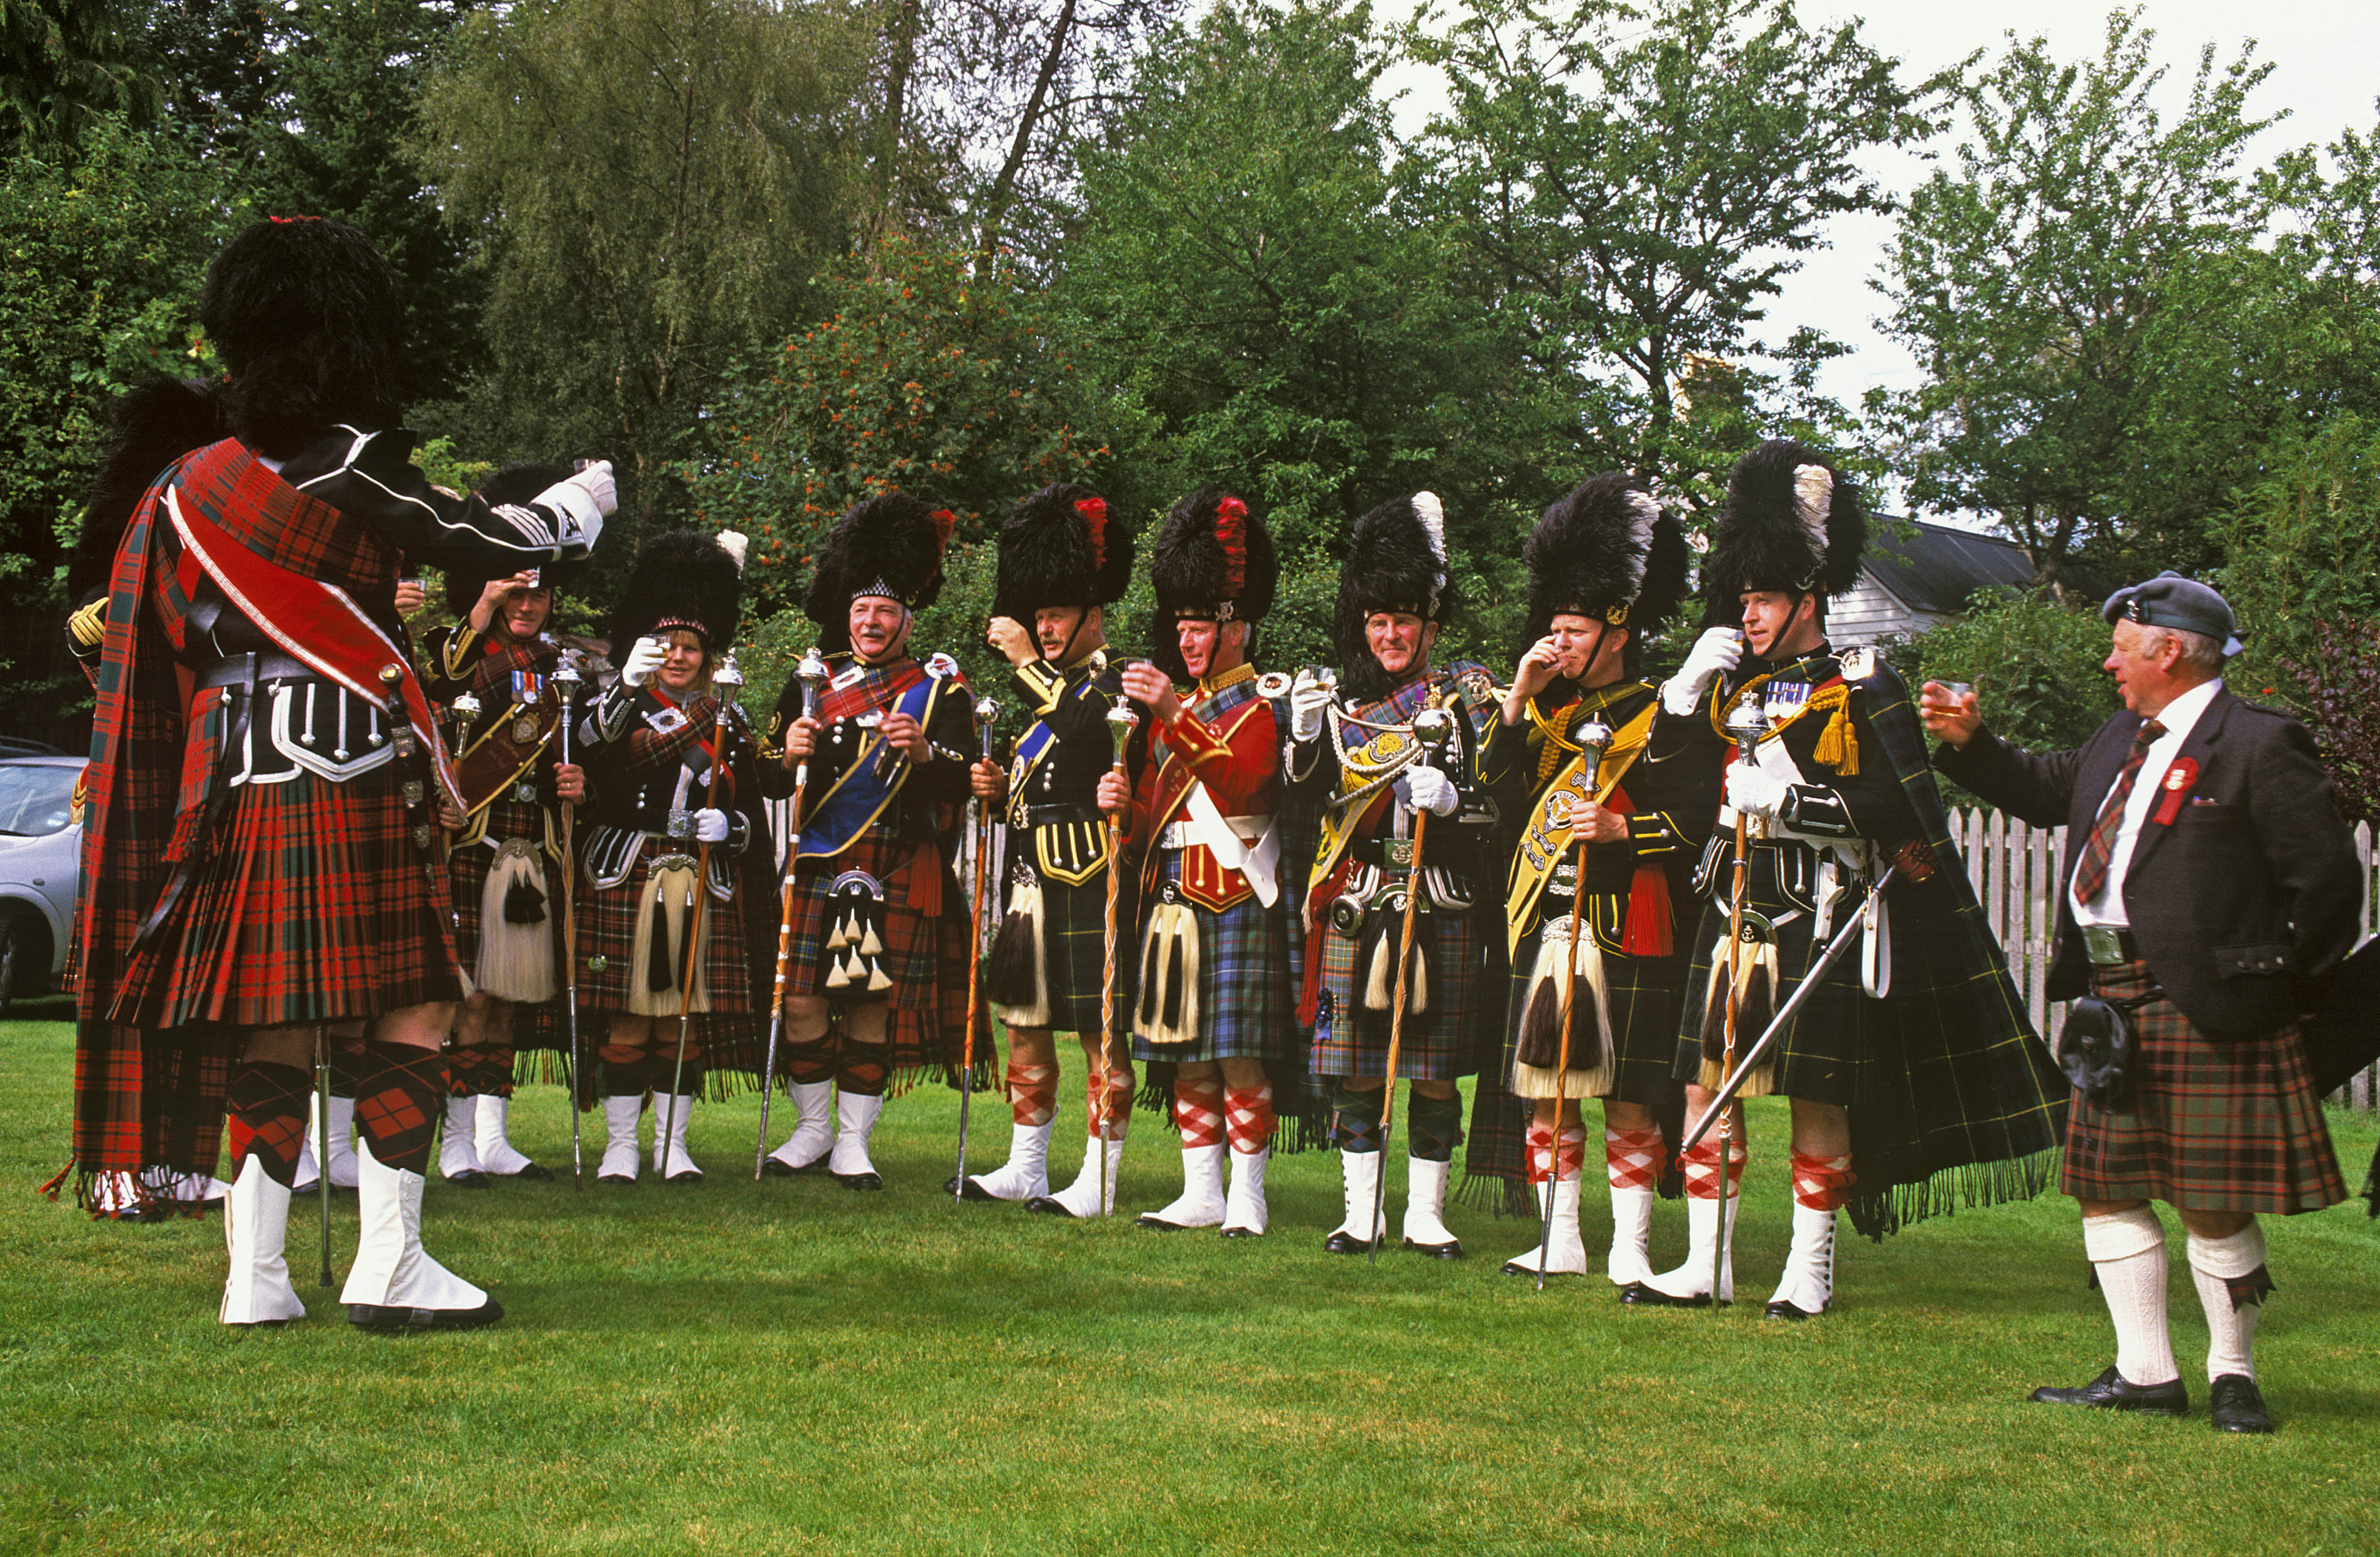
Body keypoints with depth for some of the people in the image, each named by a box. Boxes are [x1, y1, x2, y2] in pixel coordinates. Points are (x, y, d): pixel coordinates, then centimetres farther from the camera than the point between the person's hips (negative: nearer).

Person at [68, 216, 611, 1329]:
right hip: (354, 780, -7)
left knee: (272, 1028, 9)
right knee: (410, 1016, -1)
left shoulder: (197, 487, 10)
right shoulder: (354, 469, -10)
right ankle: (388, 1267, -4)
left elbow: (173, 637, 17)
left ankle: (255, 1278, 10)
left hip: (239, 790, 7)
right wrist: (587, 497, 14)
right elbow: (499, 542, -4)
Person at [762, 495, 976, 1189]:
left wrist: (923, 752, -25)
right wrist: (787, 753, -12)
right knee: (801, 1002, -3)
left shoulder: (941, 688, 6)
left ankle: (853, 1142, 11)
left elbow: (961, 782, -5)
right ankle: (812, 1131, 14)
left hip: (898, 878, -2)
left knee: (874, 1006, 0)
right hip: (816, 868, 2)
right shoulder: (812, 681, 12)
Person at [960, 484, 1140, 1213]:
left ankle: (1098, 1180, -1)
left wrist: (1027, 661, -20)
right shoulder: (1042, 691, 19)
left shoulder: (1115, 683, -6)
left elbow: (1085, 729, -28)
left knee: (1100, 1029, -4)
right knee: (1025, 1023, 12)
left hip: (1087, 881, -9)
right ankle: (1025, 1167, 20)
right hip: (1031, 878, 9)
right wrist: (998, 788, 6)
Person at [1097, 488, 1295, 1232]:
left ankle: (1247, 1199, -1)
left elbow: (1237, 780, -22)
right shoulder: (1168, 711, 18)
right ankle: (1201, 1195, 13)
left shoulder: (1262, 706, -3)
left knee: (1239, 1054, -7)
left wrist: (1175, 714, -31)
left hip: (1235, 898, -7)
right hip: (1172, 896, 7)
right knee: (1187, 1056, 7)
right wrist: (1126, 803, -2)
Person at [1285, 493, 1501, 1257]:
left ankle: (1426, 1216, 12)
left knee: (1435, 1071, 3)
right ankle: (1361, 1213, 12)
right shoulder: (1347, 713, 13)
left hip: (1444, 907, -2)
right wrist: (1306, 737, -11)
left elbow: (1502, 793, 0)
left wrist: (1453, 798, -20)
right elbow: (1319, 804, 4)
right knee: (1355, 1070, 2)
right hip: (1360, 906, 2)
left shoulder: (1467, 691, 5)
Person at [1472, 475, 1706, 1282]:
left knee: (1628, 1095, -2)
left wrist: (1622, 829, -21)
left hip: (1626, 927, -5)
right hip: (1544, 920, 5)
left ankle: (1629, 1248, 5)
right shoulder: (1550, 712, 15)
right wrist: (1518, 699, -2)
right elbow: (1501, 791, 5)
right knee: (1545, 1089, 7)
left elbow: (1697, 817, -6)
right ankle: (1561, 1242, 15)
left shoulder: (1660, 718, -1)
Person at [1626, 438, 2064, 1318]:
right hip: (1736, 906, 6)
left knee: (1817, 1096, -1)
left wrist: (1794, 797, -19)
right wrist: (1691, 677, 5)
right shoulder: (1742, 689, 15)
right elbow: (1668, 751, 20)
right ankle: (1706, 1266, 10)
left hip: (1819, 911, -6)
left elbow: (1900, 801, -12)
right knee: (1706, 1084, 3)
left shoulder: (1859, 685, -4)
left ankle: (1810, 1272, 8)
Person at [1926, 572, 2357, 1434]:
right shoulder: (2122, 738, 14)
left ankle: (2233, 1377, 13)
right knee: (2106, 1188, 10)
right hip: (2111, 1005, 8)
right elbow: (2049, 790, 31)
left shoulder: (2259, 745, -9)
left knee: (2214, 1203, -1)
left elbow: (2328, 877, -10)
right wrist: (1969, 742, 21)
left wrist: (2275, 978, -7)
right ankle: (2146, 1373, 19)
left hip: (2204, 1010, -8)